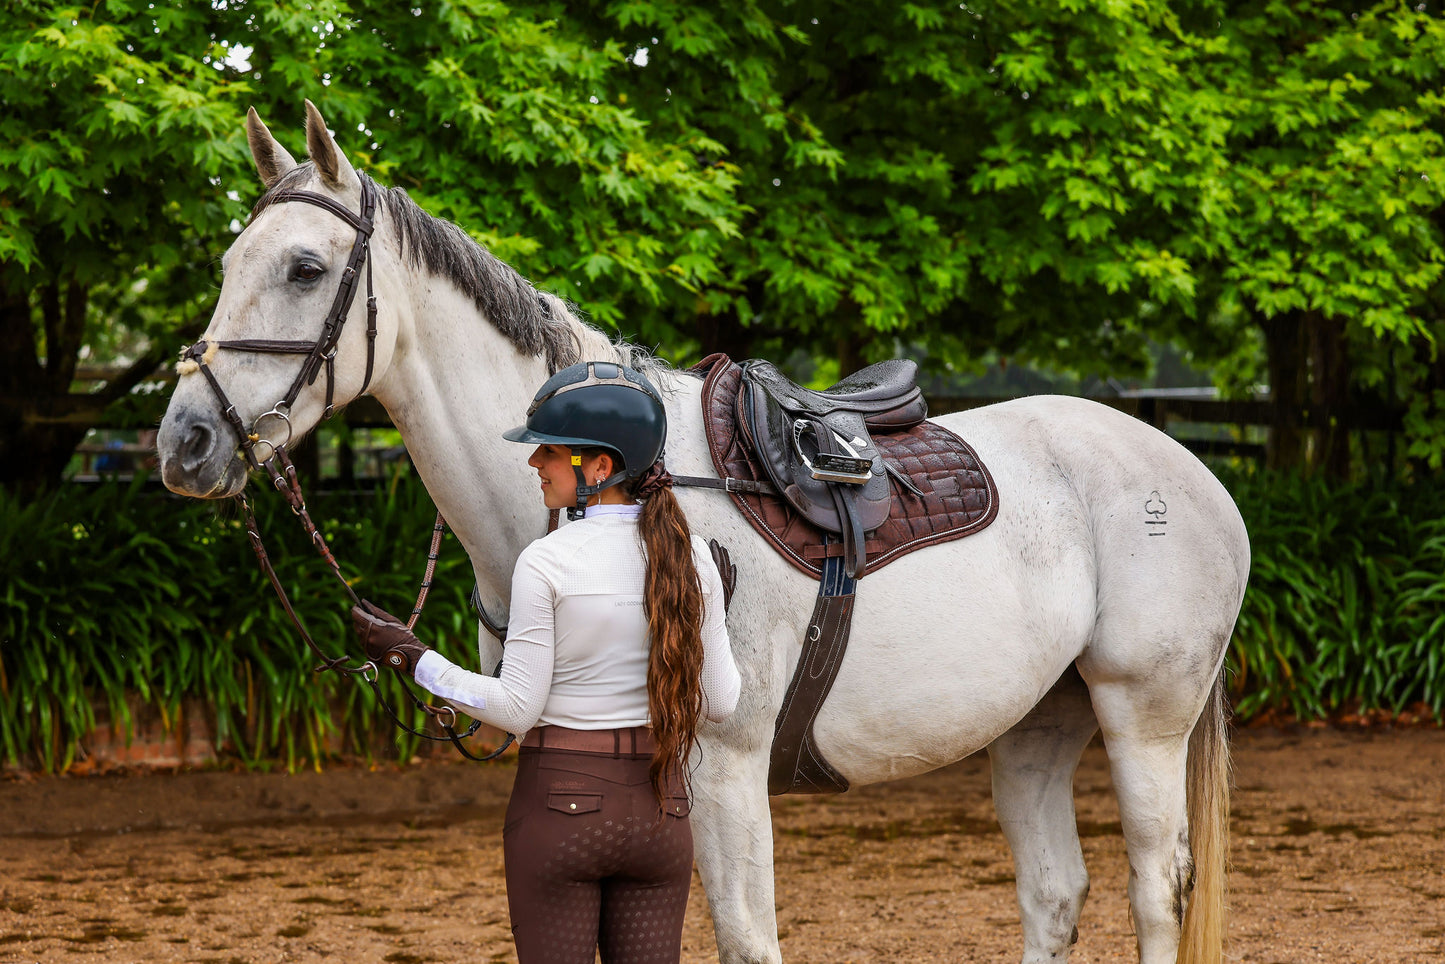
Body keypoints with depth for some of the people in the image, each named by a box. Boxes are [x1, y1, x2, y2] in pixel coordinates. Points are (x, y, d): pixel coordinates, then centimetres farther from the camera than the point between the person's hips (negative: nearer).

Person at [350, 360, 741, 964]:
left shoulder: (545, 563, -13)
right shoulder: (690, 556, -1)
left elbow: (517, 709, -11)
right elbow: (720, 701, 4)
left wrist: (412, 657, -4)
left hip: (560, 806, -4)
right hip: (659, 806, 4)